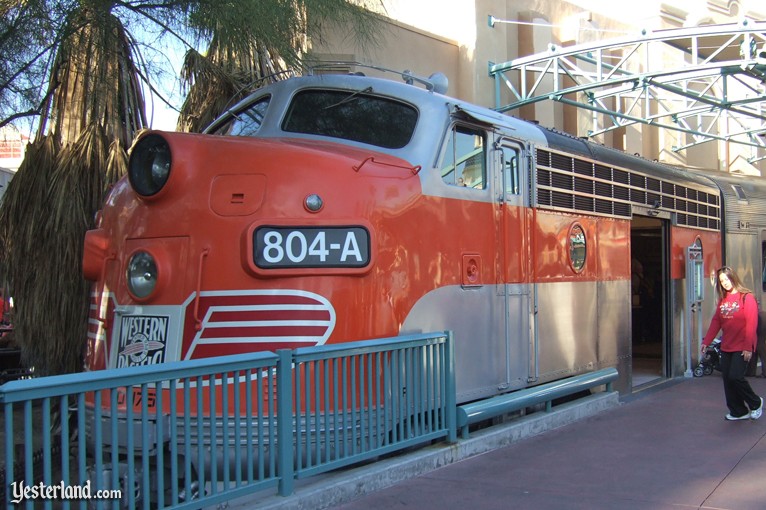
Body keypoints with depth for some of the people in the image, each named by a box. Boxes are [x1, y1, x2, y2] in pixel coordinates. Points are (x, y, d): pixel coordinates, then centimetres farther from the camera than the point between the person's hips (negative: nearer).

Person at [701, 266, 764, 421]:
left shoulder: (746, 297, -8)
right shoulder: (722, 299, 10)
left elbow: (751, 324, -12)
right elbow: (715, 322, 9)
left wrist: (748, 347, -16)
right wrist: (706, 341, 3)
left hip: (742, 348, -6)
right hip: (726, 347, 6)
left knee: (735, 377, -13)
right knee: (727, 379, 5)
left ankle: (755, 402, 13)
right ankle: (739, 412, 18)